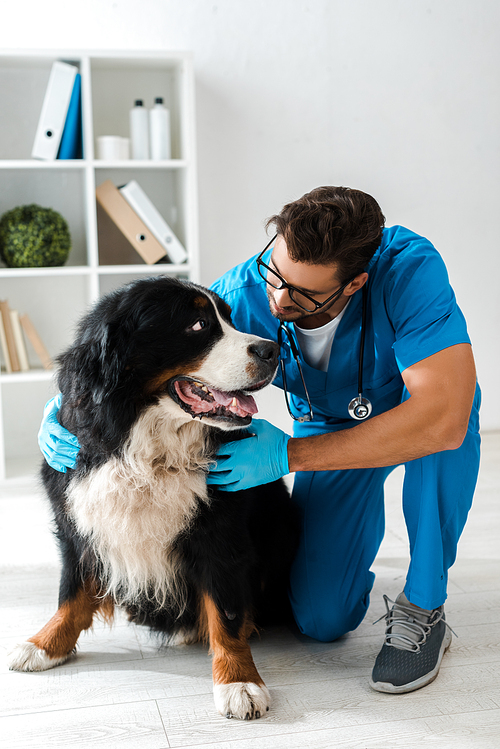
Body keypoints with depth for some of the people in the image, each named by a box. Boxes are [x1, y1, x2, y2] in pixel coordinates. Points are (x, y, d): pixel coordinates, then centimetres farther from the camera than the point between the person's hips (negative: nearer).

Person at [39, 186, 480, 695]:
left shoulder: (410, 268, -38)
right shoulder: (243, 295, -28)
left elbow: (442, 419, -47)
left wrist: (287, 455, -43)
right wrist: (66, 408, -30)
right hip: (327, 426, 2)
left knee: (442, 433, -41)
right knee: (322, 620, -10)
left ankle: (421, 609, -16)